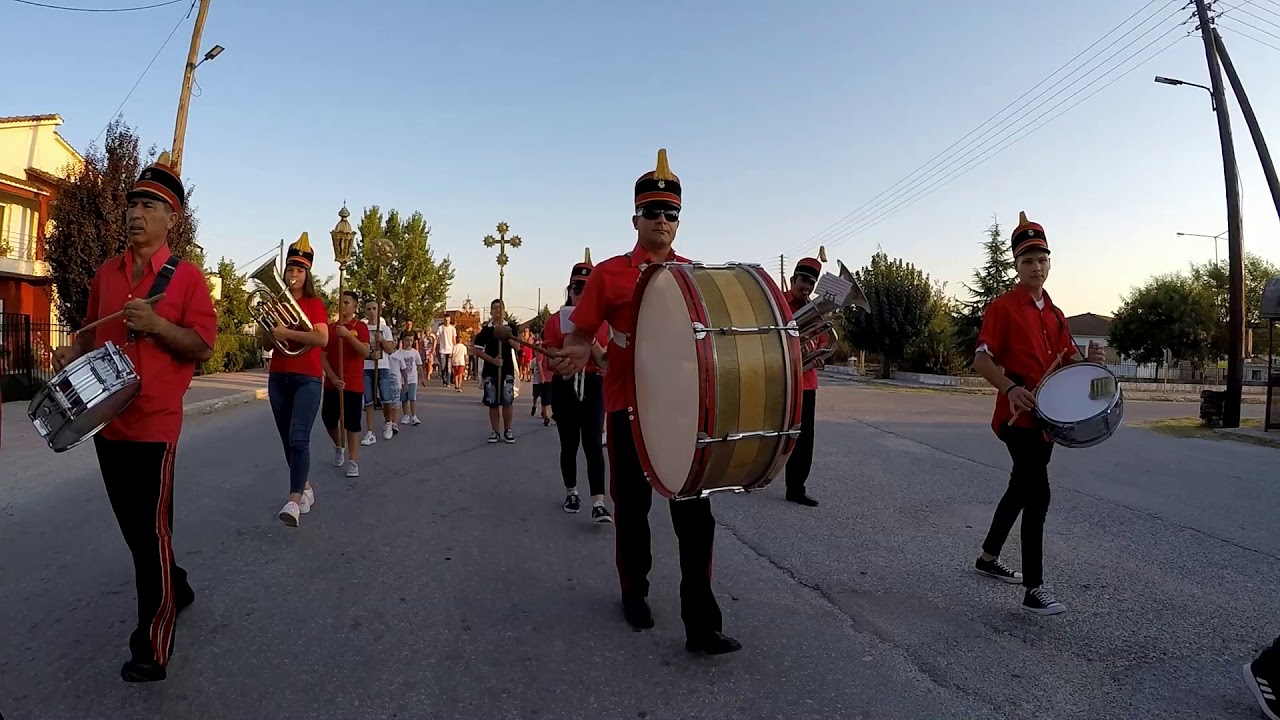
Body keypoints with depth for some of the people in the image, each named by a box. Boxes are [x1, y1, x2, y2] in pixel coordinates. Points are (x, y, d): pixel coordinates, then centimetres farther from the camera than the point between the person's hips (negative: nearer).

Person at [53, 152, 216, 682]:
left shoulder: (186, 276, -6)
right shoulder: (106, 273, 11)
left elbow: (203, 346, -10)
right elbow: (93, 330, 22)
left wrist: (156, 324, -24)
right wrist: (73, 353, 2)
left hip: (155, 423, -7)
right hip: (105, 418, 7)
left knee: (151, 530, -4)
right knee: (131, 522, 18)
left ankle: (152, 646, 6)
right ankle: (175, 589, 40)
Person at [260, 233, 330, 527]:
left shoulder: (314, 303, -2)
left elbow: (322, 339, -17)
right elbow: (268, 344, 13)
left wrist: (286, 333, -23)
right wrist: (264, 331, -7)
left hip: (307, 379, -5)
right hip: (278, 378, 6)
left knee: (299, 439, -16)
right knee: (287, 441, 10)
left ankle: (293, 500, -21)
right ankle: (306, 488, 24)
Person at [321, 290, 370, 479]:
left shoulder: (360, 327, -2)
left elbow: (365, 352, -17)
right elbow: (323, 356, 3)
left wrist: (348, 334, -27)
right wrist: (332, 377, -11)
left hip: (354, 384, -4)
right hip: (332, 383, 4)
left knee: (352, 423, -3)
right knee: (327, 418, 6)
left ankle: (353, 462, 1)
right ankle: (339, 446, 34)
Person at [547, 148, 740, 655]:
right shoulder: (609, 273, -1)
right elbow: (580, 332, -1)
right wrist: (577, 352, -24)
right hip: (628, 407, -1)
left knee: (695, 514, -1)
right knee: (632, 506, 15)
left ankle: (701, 624, 7)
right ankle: (635, 593, 37)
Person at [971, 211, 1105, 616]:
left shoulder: (1054, 314, 15)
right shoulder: (1002, 307, -8)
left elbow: (1067, 362, 19)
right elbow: (982, 360, -15)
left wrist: (1088, 361, -4)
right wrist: (1010, 387, -32)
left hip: (1047, 417, 8)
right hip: (1018, 416, -8)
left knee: (1021, 489, 18)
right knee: (1038, 496, -13)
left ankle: (988, 558, 35)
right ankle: (1034, 591, -7)